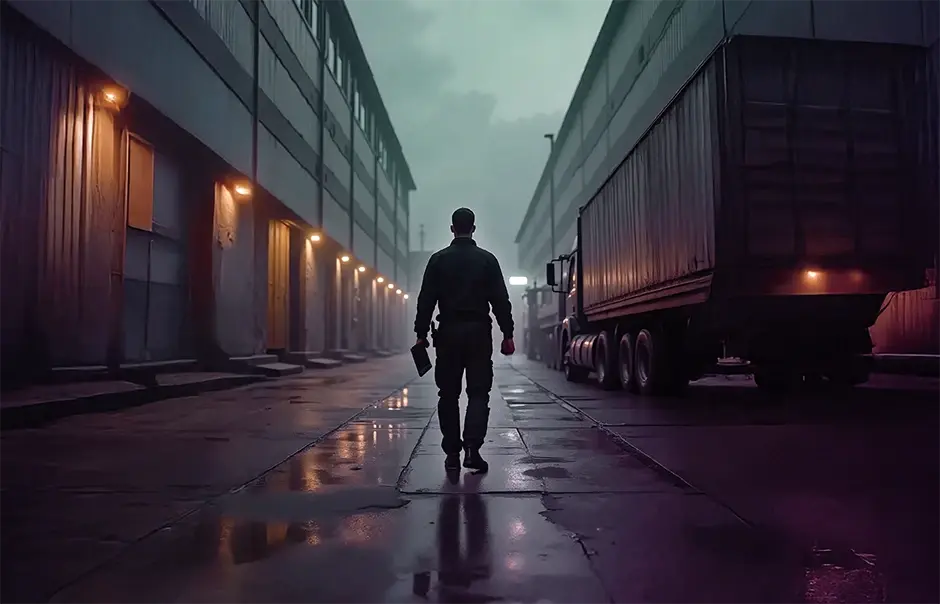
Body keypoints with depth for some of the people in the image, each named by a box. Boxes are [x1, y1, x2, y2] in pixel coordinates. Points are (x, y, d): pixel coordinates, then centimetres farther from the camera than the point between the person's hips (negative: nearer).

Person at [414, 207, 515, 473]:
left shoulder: (438, 259, 3)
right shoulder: (487, 260, 3)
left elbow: (426, 300, -1)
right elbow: (501, 301, 0)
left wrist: (421, 334, 3)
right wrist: (507, 334, 3)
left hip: (449, 333, 1)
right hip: (479, 332, 0)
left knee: (449, 395, 8)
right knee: (478, 393, 4)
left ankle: (452, 454, 10)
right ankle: (472, 448, -11)